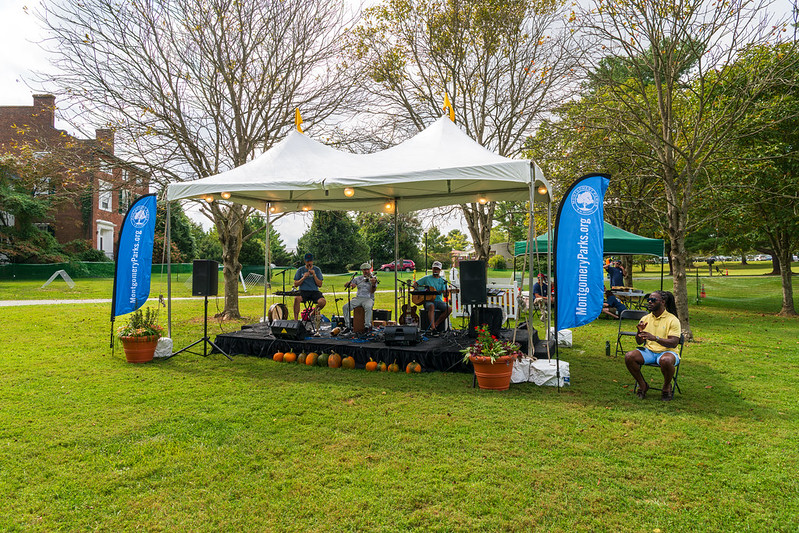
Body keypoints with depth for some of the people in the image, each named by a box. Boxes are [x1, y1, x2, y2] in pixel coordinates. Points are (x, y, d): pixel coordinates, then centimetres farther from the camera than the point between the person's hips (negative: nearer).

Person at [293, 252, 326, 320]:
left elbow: (320, 285, 4)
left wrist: (314, 275, -9)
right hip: (303, 291, -1)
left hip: (314, 291, 1)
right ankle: (295, 319, -26)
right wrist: (303, 277, -10)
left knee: (323, 301, -29)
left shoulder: (317, 270, 9)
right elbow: (295, 285, 5)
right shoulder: (300, 270, 8)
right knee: (297, 298, -36)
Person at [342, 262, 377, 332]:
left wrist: (373, 284, -32)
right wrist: (350, 284, -14)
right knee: (345, 307, -21)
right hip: (358, 298, 3)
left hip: (368, 298, -3)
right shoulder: (358, 278, 12)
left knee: (368, 307, -38)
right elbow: (345, 285, 9)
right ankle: (348, 326, -12)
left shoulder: (373, 279, 3)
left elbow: (372, 291, -11)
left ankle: (367, 326, -30)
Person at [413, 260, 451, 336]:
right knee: (431, 306, -38)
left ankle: (434, 325, -19)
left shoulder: (443, 281, 13)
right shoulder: (427, 278, 10)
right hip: (428, 300, -3)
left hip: (438, 300, 3)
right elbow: (415, 284, 12)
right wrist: (417, 289, -9)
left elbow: (444, 291, 0)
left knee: (449, 309, -24)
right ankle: (433, 328, -44)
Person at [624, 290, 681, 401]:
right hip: (649, 350, 4)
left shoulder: (673, 320, -6)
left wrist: (655, 338, -31)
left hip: (666, 351, -4)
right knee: (629, 356, -23)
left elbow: (674, 343, -17)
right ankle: (643, 385, -1)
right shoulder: (645, 319, 8)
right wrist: (640, 331, -13)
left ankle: (667, 387, -8)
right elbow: (639, 342, 9)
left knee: (666, 360, -40)